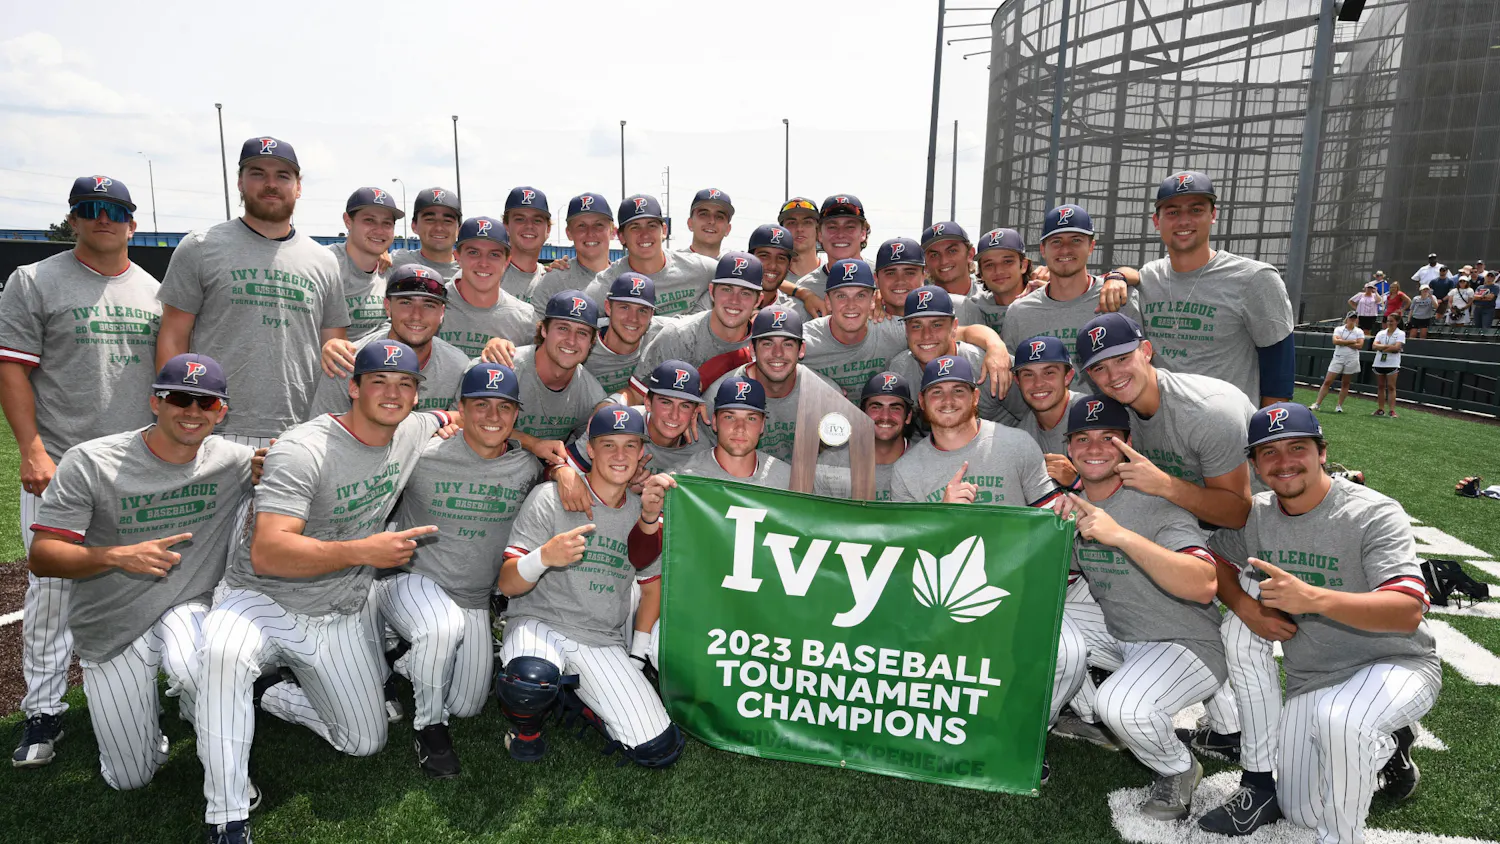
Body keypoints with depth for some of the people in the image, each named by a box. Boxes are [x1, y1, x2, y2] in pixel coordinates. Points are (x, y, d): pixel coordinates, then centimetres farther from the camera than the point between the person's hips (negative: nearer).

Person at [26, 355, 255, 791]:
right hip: (111, 631, 0)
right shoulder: (90, 462, -13)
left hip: (188, 608, 0)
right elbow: (42, 557, -14)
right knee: (130, 779, 8)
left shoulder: (233, 461, -8)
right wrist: (117, 556, -31)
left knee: (194, 673, -37)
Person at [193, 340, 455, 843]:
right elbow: (266, 553, -30)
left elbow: (456, 418, 22)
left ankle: (266, 694, 31)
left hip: (341, 620, 6)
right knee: (224, 653, -39)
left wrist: (450, 420, -2)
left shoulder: (415, 432, -3)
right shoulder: (302, 451, -22)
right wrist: (362, 551, -39)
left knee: (366, 743, 8)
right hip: (265, 601, -5)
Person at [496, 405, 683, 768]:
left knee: (660, 750, -8)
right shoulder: (549, 497, -6)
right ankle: (524, 725, -1)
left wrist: (636, 660, 12)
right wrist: (544, 557, -32)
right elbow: (508, 585, -10)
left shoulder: (646, 515, 8)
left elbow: (652, 587, 19)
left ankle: (578, 697, 18)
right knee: (531, 680, -39)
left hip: (604, 642, 4)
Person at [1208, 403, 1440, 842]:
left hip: (1396, 665, -6)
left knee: (1337, 717, -41)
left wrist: (1314, 598, -48)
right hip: (1308, 682, 6)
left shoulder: (1375, 514, -21)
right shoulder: (1256, 515, -4)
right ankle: (1383, 748, 35)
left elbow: (1409, 613, -32)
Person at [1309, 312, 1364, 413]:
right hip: (1338, 358, -1)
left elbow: (1359, 345, -10)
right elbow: (1335, 341, -13)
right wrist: (1351, 341, -12)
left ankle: (1339, 406, 12)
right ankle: (1316, 404, -7)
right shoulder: (1338, 329, 4)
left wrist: (1343, 342, -10)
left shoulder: (1359, 332, 5)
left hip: (1351, 360, 1)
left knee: (1345, 384, 5)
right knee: (1327, 381, -6)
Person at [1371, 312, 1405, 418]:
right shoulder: (1381, 333, 11)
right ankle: (1381, 409, 12)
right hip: (1379, 363, 4)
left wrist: (1382, 348, -8)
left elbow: (1397, 347, -15)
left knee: (1391, 387, -7)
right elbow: (1375, 346, -3)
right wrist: (1389, 346, -13)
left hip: (1392, 364, -4)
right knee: (1380, 386, 7)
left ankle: (1392, 410, -8)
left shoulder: (1400, 334, -1)